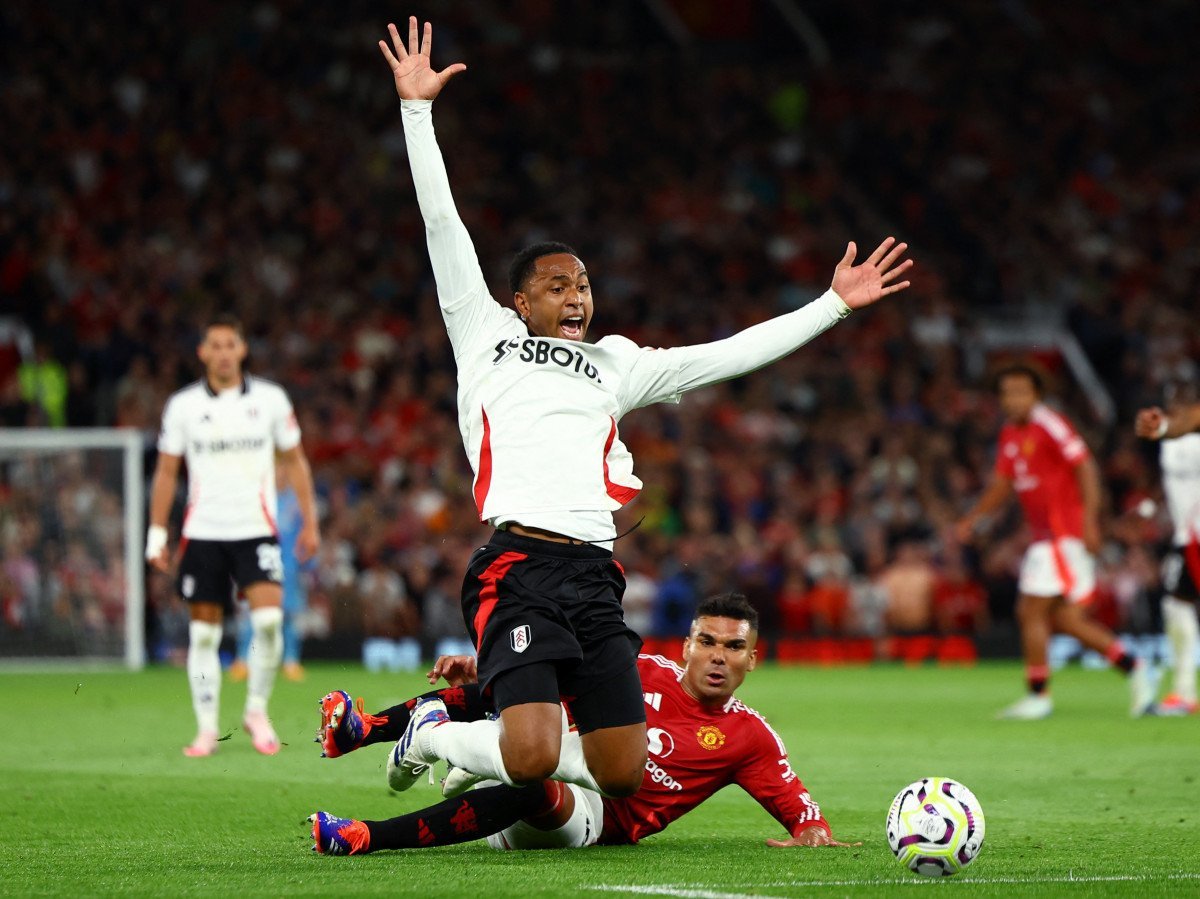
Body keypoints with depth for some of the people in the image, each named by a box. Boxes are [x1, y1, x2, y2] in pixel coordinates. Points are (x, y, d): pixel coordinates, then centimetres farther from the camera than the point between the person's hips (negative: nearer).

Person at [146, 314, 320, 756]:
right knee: (204, 631, 1)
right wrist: (157, 533, 4)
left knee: (268, 618, -17)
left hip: (256, 530, -1)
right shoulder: (183, 405, 4)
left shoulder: (270, 399, 4)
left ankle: (257, 710, 1)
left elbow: (294, 461, 11)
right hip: (203, 533, 1)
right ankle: (206, 727, 9)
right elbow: (166, 472, 9)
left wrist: (310, 521, 8)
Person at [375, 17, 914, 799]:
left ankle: (493, 743, 25)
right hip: (519, 564, -5)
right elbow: (443, 224, 11)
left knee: (623, 774, -3)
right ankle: (433, 736, 11)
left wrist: (834, 304, 21)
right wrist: (417, 109, 6)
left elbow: (730, 355, 24)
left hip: (595, 574, 5)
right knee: (532, 757, -21)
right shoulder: (487, 337, 14)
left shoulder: (616, 366, 25)